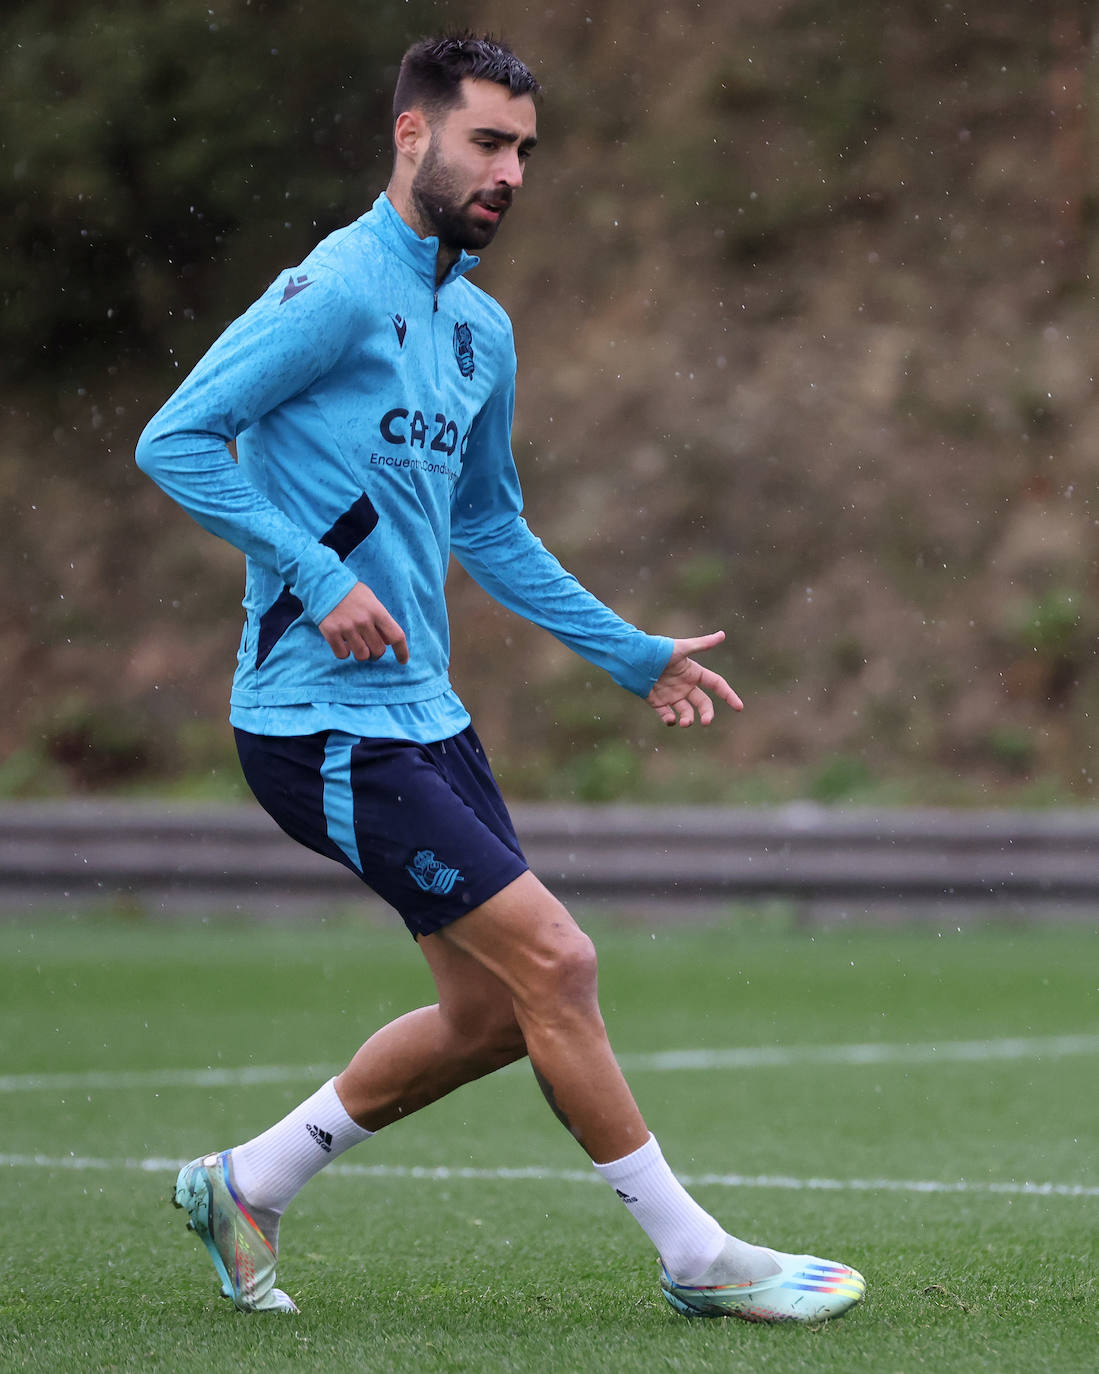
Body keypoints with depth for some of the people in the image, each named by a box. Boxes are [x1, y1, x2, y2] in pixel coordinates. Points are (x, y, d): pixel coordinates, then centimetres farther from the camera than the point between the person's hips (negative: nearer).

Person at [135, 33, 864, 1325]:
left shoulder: (481, 328, 14)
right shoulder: (336, 290, -13)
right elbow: (173, 440, -18)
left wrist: (631, 654, 26)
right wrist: (317, 579, -23)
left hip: (422, 714, 9)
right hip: (321, 721, -9)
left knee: (490, 1013, 9)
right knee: (555, 962, -12)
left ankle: (245, 1185, 25)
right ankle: (696, 1259, -2)